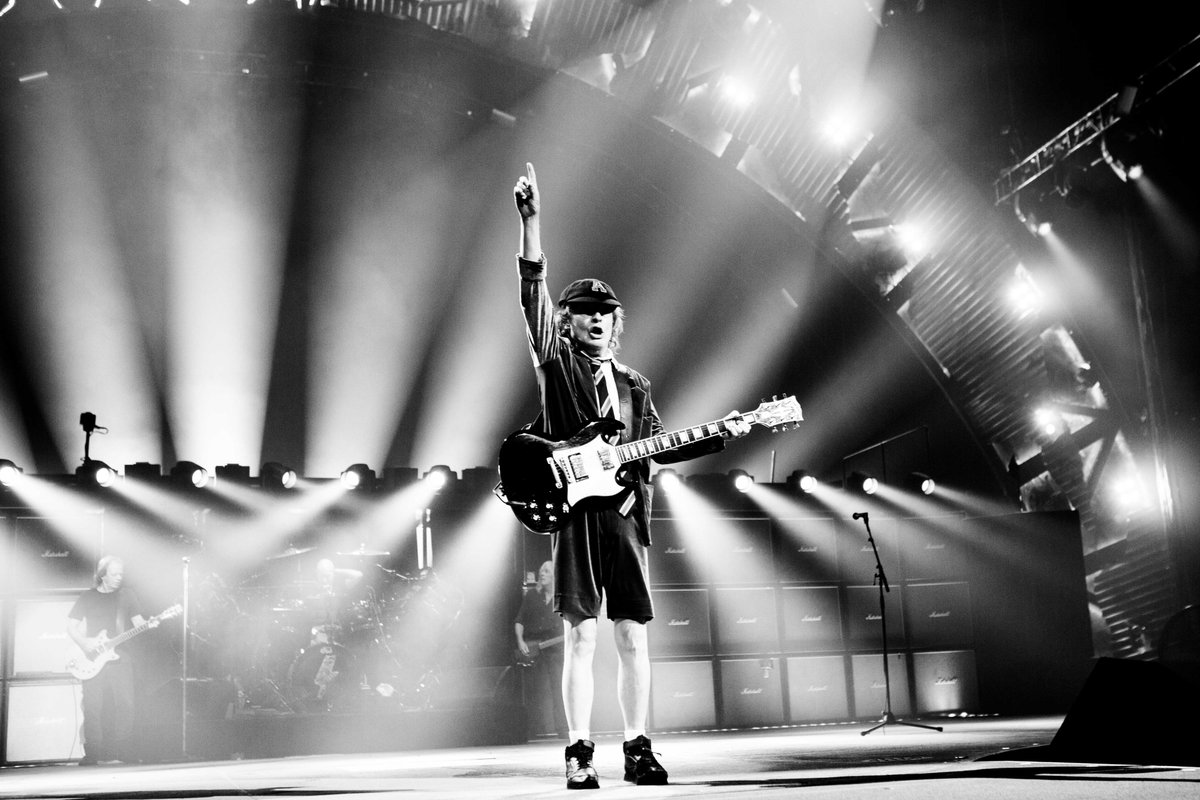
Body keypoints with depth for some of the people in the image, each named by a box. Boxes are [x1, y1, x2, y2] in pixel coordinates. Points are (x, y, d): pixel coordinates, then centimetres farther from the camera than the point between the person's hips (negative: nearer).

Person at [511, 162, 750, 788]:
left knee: (633, 637, 3)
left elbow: (659, 447, 20)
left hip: (625, 515, 4)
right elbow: (533, 290, -6)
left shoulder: (633, 385, 19)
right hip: (572, 509, -4)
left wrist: (719, 436, 8)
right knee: (580, 637, -5)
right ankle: (579, 753, -1)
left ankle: (637, 749, 10)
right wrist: (531, 221, -16)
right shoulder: (555, 363, 6)